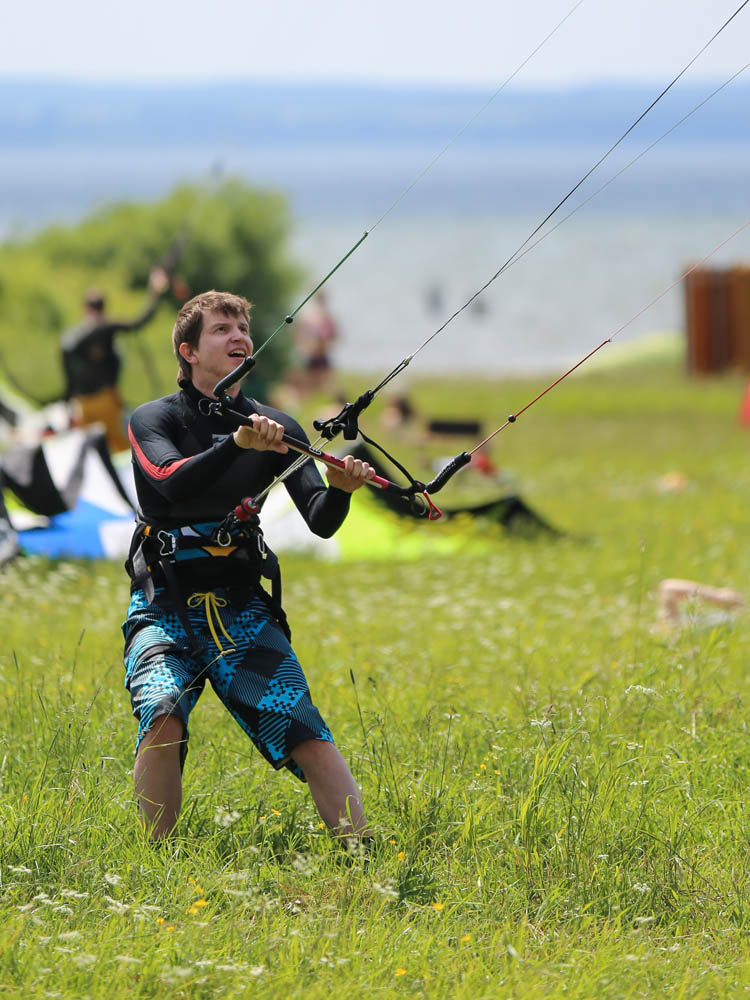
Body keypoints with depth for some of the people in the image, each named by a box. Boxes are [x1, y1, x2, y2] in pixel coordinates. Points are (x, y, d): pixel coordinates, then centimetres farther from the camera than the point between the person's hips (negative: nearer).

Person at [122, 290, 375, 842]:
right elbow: (172, 483, -22)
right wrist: (237, 444, -37)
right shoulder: (155, 420, 0)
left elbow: (320, 522, -1)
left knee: (306, 734, -14)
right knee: (162, 717, -28)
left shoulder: (277, 429, 9)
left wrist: (340, 490, -24)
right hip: (165, 612, -2)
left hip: (242, 610, 2)